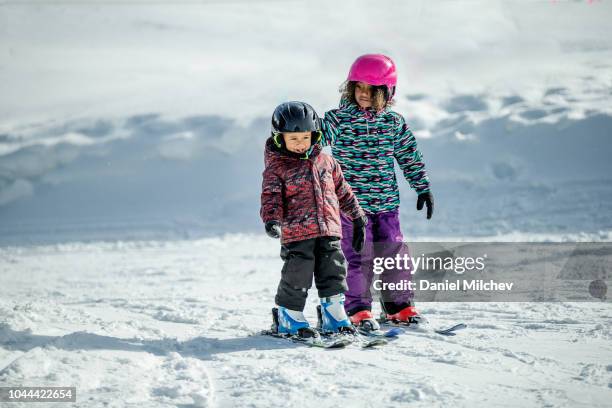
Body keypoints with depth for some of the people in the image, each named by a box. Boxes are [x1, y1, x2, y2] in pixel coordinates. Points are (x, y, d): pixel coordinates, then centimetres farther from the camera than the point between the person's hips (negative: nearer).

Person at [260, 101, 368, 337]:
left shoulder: (325, 161, 13)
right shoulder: (277, 168, -1)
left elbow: (342, 191, 22)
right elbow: (271, 197, -10)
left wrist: (357, 218, 23)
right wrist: (272, 220, -29)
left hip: (328, 231, 5)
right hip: (296, 233, -5)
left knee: (333, 273, 5)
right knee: (297, 276, -4)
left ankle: (334, 318, 17)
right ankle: (289, 319, 12)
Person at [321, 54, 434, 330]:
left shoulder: (394, 122, 5)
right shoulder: (338, 119, -4)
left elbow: (410, 156, 14)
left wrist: (422, 187, 16)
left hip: (386, 203, 3)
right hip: (351, 204, -3)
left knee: (395, 253, 6)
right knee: (359, 256, -5)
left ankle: (398, 306, 20)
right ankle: (358, 309, 7)